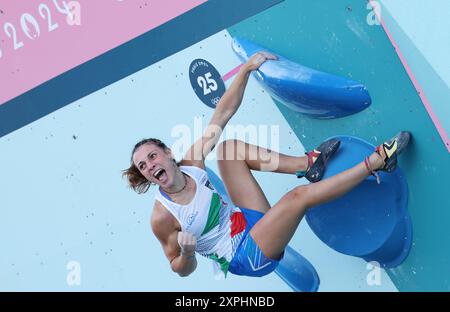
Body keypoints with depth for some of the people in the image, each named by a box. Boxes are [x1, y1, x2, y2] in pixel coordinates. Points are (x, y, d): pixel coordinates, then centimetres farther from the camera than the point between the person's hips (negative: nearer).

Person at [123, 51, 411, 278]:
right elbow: (183, 270, -10)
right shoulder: (162, 218, -20)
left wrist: (247, 69, -12)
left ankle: (308, 164, -4)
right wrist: (187, 253, -34)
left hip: (248, 220, 7)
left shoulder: (190, 165, -7)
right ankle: (376, 160, -11)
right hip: (248, 258, -7)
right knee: (299, 196, -27)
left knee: (230, 146, -2)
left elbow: (223, 114, -7)